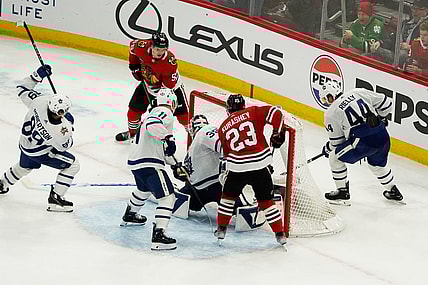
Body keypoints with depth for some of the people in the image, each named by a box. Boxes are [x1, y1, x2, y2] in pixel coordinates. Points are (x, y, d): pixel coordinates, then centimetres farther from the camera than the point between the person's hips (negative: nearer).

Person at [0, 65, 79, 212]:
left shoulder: (40, 100, -33)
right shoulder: (62, 130, -41)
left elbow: (23, 90, -14)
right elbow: (64, 146, -16)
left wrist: (38, 74, -11)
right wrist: (69, 125, -8)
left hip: (25, 144, 7)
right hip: (40, 153, -7)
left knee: (24, 167, 37)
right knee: (73, 165, 4)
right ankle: (55, 197, 7)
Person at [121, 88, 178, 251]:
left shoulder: (154, 112, 23)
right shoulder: (165, 113, -8)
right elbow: (152, 124, -31)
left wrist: (175, 164, 25)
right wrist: (168, 137, -28)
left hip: (135, 161, 10)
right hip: (148, 163, -10)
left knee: (145, 189, 37)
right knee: (167, 196, -13)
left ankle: (130, 215, 60)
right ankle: (158, 235, -24)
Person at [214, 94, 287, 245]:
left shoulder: (223, 127, 15)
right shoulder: (253, 112, 7)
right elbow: (275, 113, -6)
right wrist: (277, 133, 4)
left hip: (237, 167, 1)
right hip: (260, 164, -1)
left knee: (228, 196, 24)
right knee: (266, 200, 11)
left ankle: (221, 229, 28)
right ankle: (280, 234, 12)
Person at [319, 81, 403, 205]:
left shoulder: (331, 113, 4)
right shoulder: (359, 92, 13)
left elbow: (336, 141, 10)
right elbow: (386, 103, 16)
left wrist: (328, 148, 31)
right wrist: (379, 118, 34)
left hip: (363, 141, -6)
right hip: (383, 136, 6)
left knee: (335, 158, 14)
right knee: (378, 163, 34)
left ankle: (342, 192, 17)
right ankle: (393, 191, 44)